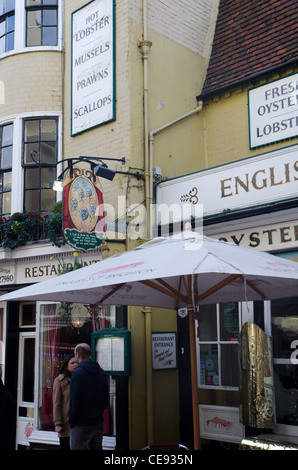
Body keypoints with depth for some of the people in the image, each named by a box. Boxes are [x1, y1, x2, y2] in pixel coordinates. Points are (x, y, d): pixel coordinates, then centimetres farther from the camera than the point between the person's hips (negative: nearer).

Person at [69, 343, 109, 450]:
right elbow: (106, 398, 12)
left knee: (77, 447, 1)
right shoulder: (101, 373, 7)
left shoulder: (78, 373, -15)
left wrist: (71, 421, -4)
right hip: (98, 423, 7)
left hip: (82, 425, -7)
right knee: (96, 448, 15)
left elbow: (74, 400, -15)